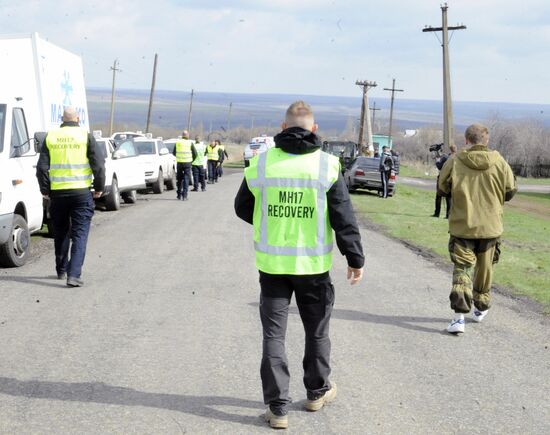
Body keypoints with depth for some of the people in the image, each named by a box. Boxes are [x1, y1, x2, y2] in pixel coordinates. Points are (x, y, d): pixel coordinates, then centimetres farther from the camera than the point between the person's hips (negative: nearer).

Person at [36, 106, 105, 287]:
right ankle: (73, 274, -11)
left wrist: (45, 190, 13)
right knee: (80, 234, 0)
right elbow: (99, 165, -6)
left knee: (61, 233, 18)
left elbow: (42, 167, 3)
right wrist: (99, 188, 5)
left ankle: (61, 270, 30)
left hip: (57, 192, 3)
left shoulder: (50, 136, 5)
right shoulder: (85, 135, -3)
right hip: (81, 191, -3)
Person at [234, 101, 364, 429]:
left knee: (274, 334, 8)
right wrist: (356, 259, 1)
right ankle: (318, 392, 34)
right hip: (313, 265, -1)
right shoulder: (327, 165, -8)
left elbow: (243, 208, 9)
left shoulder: (261, 163, -3)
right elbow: (345, 219, -8)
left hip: (272, 263, 1)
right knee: (317, 331, 18)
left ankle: (277, 406, 7)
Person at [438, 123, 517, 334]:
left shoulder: (454, 161, -10)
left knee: (462, 268, 2)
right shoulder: (499, 162, -8)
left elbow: (442, 189, 2)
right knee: (485, 269, 19)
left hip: (462, 225, -1)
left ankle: (459, 316, -12)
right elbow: (510, 191, 2)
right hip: (490, 226, 1)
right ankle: (481, 309, 34)